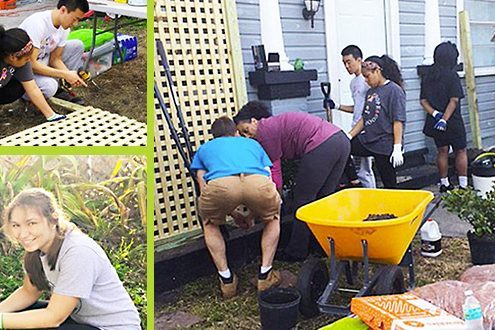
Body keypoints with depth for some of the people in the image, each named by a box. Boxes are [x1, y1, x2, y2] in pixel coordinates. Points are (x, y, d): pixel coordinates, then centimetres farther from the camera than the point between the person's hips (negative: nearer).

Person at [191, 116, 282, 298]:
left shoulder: (204, 148, 39)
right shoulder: (252, 143, 42)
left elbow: (205, 189, 32)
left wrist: (235, 215, 44)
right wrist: (253, 212, 52)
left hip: (220, 185, 0)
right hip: (257, 182, 1)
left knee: (210, 224, 33)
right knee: (273, 219, 34)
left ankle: (226, 280, 26)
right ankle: (265, 275, 28)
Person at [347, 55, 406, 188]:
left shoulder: (394, 90, -10)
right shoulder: (370, 92, 14)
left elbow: (398, 121, -15)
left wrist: (397, 148, -21)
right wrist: (349, 136, 6)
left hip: (385, 145, -8)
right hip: (367, 141, 8)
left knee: (389, 184, 0)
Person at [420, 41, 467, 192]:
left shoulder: (427, 77, 4)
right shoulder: (452, 76, -14)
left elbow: (423, 100, 0)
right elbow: (454, 100, -21)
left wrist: (435, 114, -11)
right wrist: (444, 119, -22)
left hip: (435, 122, 5)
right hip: (453, 122, -5)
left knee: (442, 151, 15)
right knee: (461, 151, 7)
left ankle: (444, 184, 20)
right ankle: (463, 185, 8)